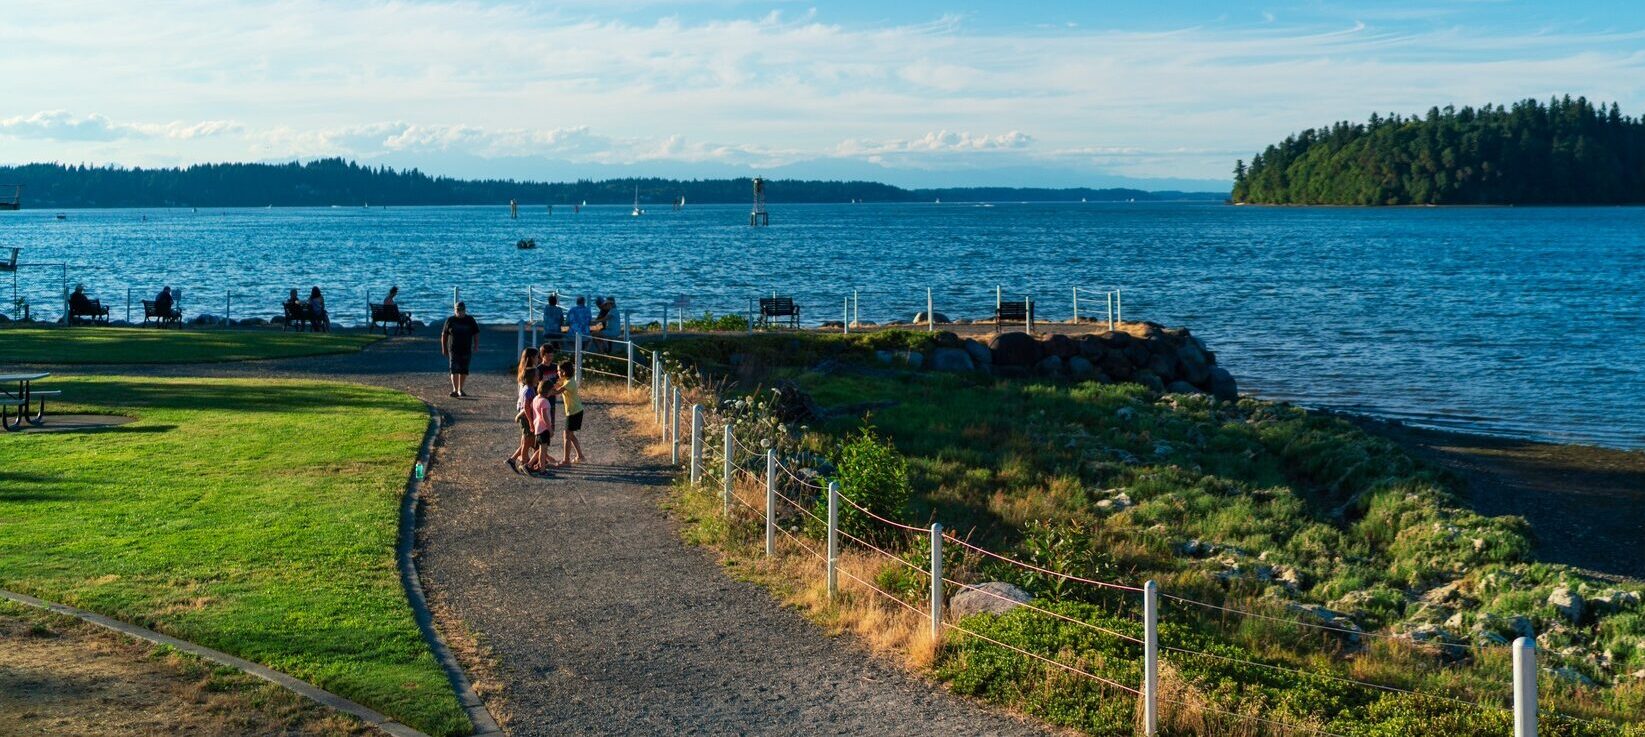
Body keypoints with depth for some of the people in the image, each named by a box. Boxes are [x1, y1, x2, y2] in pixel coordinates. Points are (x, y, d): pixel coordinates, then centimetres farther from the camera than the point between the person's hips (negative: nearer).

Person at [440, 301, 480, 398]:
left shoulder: (470, 320, 6)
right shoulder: (450, 320, 4)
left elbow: (476, 333, 10)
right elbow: (444, 334, 10)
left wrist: (476, 345, -1)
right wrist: (444, 348, 8)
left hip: (466, 350, 2)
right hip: (453, 349, -2)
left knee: (464, 370, 6)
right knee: (454, 369, -12)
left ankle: (460, 390, 18)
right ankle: (455, 390, -18)